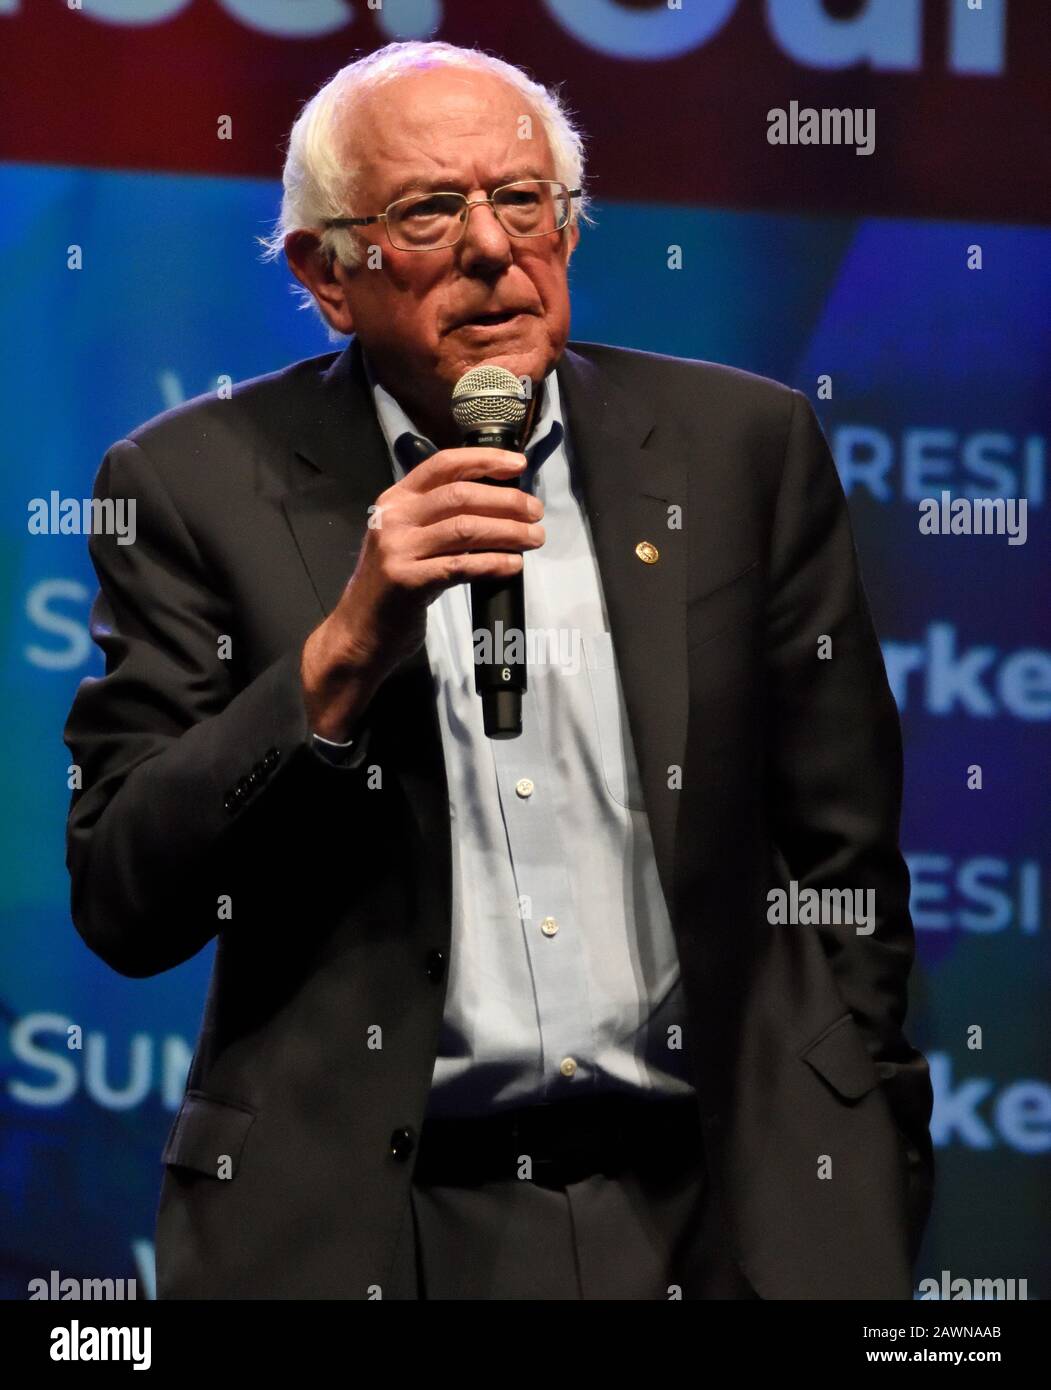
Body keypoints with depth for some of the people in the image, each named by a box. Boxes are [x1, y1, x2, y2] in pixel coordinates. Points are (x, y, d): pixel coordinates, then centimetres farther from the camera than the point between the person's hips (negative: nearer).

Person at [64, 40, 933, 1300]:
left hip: (704, 1208, 2)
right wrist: (347, 650, -16)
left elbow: (843, 871, 10)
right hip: (359, 1229, -2)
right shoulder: (197, 486, 0)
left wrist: (849, 1223, 5)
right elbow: (123, 910, -6)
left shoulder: (743, 448, 6)